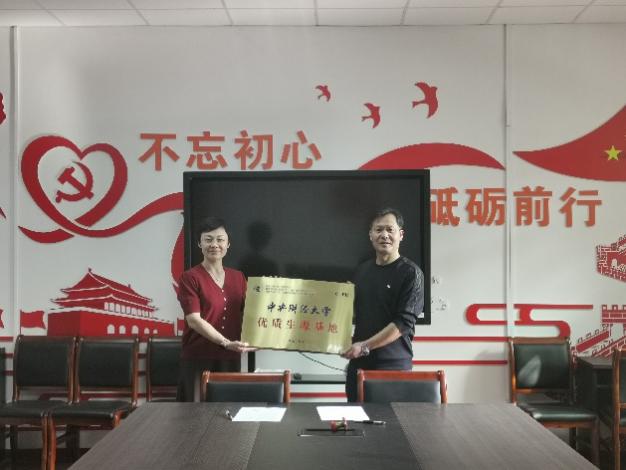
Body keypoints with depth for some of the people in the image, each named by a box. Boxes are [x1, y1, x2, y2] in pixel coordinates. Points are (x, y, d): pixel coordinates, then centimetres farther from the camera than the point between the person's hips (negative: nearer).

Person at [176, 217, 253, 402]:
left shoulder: (238, 277, 10)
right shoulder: (190, 278, -5)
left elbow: (246, 314, 14)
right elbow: (193, 320, -13)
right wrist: (226, 343, -22)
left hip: (230, 359, 4)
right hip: (198, 358, -4)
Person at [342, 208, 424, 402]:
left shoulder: (410, 273, -6)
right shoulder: (362, 271, 12)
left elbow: (404, 322, -13)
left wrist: (364, 346, -17)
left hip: (393, 365, -5)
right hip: (358, 363, 5)